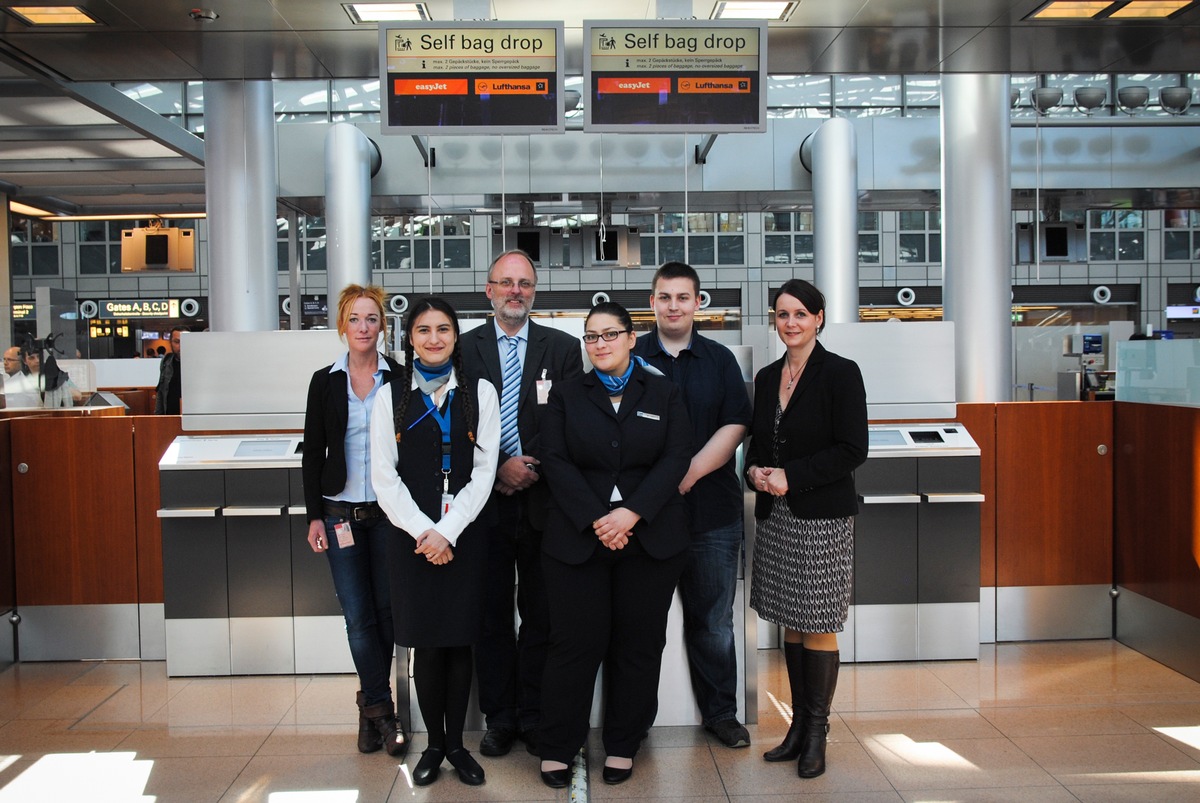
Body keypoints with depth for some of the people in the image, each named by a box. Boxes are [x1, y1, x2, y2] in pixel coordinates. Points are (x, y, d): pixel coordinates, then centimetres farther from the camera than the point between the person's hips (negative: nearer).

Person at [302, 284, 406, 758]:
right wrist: (315, 516, 1)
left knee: (387, 609, 4)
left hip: (389, 512, -1)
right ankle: (381, 709, 14)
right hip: (341, 513, 1)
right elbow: (313, 452, 6)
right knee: (357, 615, 2)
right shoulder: (325, 382, 4)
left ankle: (371, 702, 24)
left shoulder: (401, 379, -1)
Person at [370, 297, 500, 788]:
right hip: (412, 536, 0)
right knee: (426, 645, 3)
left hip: (464, 535, 0)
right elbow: (384, 477, -1)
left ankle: (456, 743, 20)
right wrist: (422, 532, -11)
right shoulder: (391, 396, 5)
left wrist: (447, 531, -11)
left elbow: (484, 471, -2)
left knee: (459, 643, 5)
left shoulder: (480, 393, 4)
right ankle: (434, 743, 20)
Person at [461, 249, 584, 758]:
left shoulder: (563, 349, 6)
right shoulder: (464, 348, 5)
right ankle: (499, 719, 21)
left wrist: (532, 468, -11)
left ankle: (534, 717, 20)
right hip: (486, 501, 0)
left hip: (543, 502, 0)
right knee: (491, 615, 8)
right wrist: (498, 467, -12)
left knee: (541, 616, 7)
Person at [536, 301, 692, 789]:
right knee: (575, 643, 1)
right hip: (576, 538, 0)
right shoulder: (566, 395, 9)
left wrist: (632, 513, -14)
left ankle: (623, 746, 20)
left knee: (639, 643, 6)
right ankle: (556, 748, 14)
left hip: (650, 537, 1)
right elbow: (556, 462, -1)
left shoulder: (664, 393, 9)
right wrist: (596, 520, -13)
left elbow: (676, 458, -2)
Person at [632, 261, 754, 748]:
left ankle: (720, 712, 24)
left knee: (713, 621, 9)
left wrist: (690, 472, -12)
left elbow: (735, 426, 0)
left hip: (711, 512, 1)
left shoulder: (719, 360, 9)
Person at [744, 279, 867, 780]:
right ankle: (799, 725, 24)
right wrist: (755, 471, -3)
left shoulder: (840, 373, -7)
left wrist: (790, 476, -16)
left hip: (822, 517, -6)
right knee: (790, 624, 12)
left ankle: (816, 734, 13)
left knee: (819, 627, 0)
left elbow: (852, 450, -12)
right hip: (776, 516, 6)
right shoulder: (767, 377, 11)